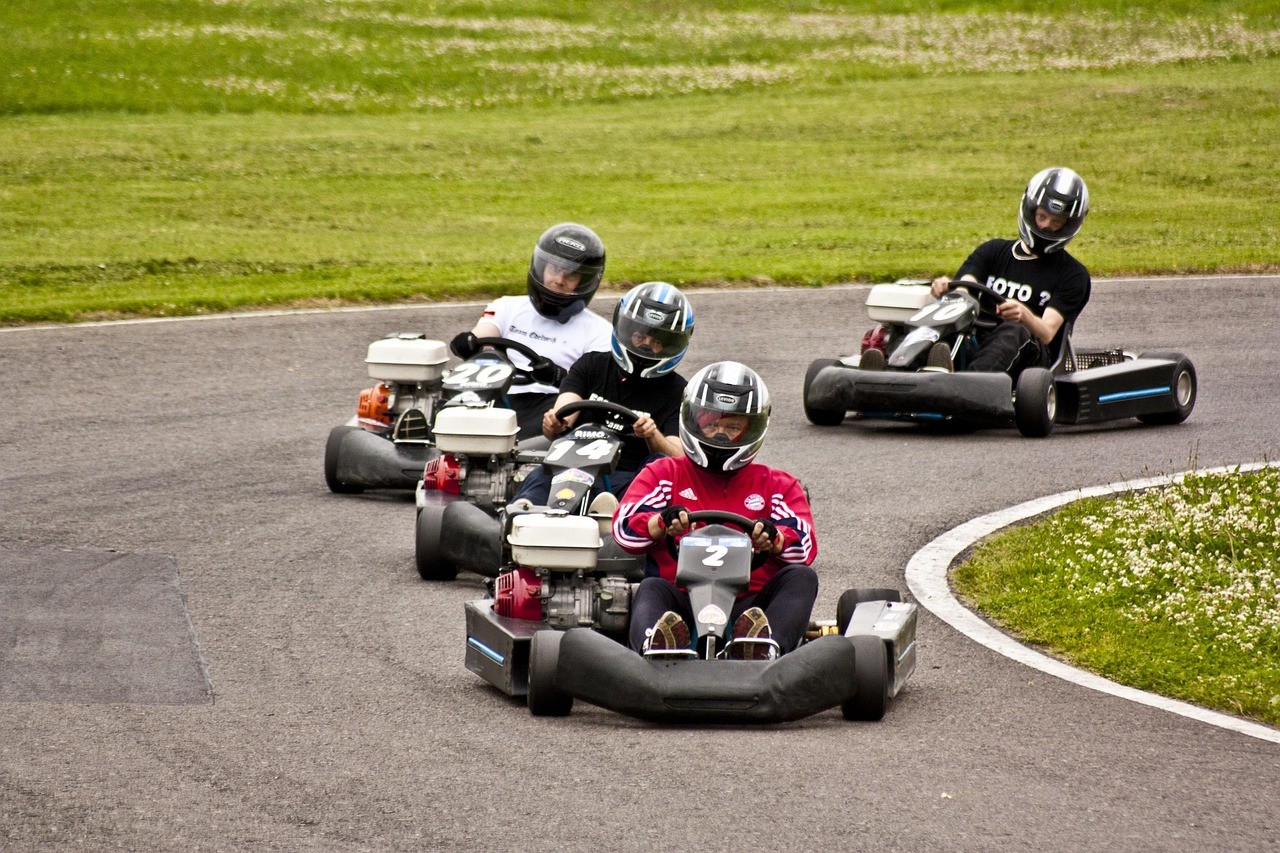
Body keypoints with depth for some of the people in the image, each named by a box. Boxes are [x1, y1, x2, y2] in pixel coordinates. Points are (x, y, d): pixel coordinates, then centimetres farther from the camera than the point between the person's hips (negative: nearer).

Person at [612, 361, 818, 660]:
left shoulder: (777, 485, 22)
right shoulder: (664, 474, 21)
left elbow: (805, 546, 4)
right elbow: (625, 527, 4)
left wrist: (772, 538, -20)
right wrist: (662, 522, -19)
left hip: (749, 606, 1)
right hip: (681, 605, -1)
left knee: (801, 577, -24)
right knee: (651, 589, -31)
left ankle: (767, 649, -56)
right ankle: (655, 646, -68)